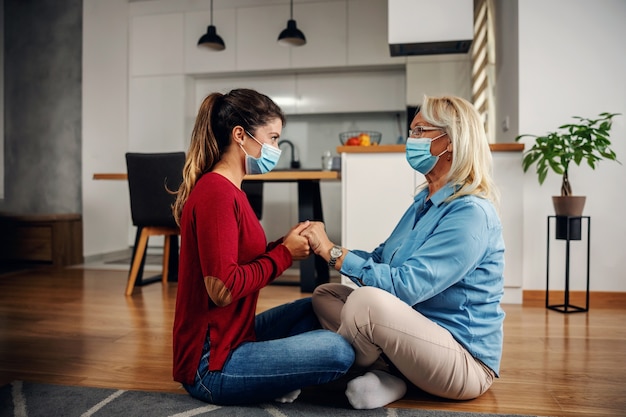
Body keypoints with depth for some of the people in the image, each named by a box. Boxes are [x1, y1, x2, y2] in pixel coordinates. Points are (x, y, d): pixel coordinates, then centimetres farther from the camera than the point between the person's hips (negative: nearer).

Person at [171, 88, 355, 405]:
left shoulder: (225, 189, 10)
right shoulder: (217, 192, -21)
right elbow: (223, 289, -25)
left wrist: (286, 244, -3)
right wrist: (284, 253, -15)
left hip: (234, 335, 10)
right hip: (210, 365, -10)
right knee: (338, 350, -19)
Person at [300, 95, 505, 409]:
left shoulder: (471, 213, -20)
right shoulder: (426, 199, 8)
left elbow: (407, 286, -27)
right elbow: (381, 259, 8)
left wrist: (334, 252, -22)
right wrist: (324, 247, -6)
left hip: (464, 362, -9)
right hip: (420, 333, 9)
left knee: (366, 301, -33)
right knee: (324, 295, 6)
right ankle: (390, 375, -9)